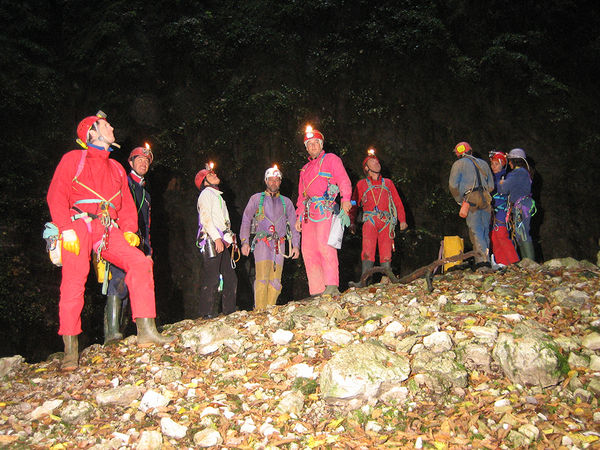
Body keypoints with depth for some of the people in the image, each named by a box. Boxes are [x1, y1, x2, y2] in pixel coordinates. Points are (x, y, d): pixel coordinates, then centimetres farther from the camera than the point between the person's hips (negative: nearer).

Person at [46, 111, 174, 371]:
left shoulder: (116, 168, 28)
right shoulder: (73, 159, 14)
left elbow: (127, 205, 22)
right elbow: (56, 196, 3)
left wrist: (129, 230, 4)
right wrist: (66, 229, -11)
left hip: (109, 231, 3)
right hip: (79, 226, -3)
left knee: (139, 262, -19)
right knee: (74, 282, -12)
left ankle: (146, 331, -22)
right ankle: (70, 350, -2)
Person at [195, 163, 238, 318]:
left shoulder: (218, 196, 29)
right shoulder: (206, 194, 2)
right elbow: (206, 219, -11)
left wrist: (230, 239, 16)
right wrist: (216, 238, -19)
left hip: (222, 242, 9)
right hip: (211, 241, -9)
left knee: (230, 278, 6)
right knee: (212, 279, -12)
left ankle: (230, 312, 11)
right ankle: (207, 314, -10)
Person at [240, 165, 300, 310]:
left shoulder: (286, 202, 21)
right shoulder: (256, 198, 15)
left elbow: (293, 224, 18)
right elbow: (246, 220, 10)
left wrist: (295, 245, 7)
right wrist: (245, 241, -2)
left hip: (279, 244, 3)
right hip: (262, 242, -3)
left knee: (275, 280, -3)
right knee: (262, 278, -16)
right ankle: (260, 311, -16)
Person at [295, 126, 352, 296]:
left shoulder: (331, 159, 11)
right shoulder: (305, 169, 30)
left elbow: (343, 180, -3)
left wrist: (345, 199, -20)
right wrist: (299, 216, 21)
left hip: (325, 208, -6)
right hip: (309, 211, 6)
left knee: (324, 244, -21)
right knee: (308, 249, -3)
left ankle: (332, 285, -22)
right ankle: (317, 291, -3)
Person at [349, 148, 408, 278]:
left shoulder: (388, 183, 24)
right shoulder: (362, 184, 18)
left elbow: (398, 202, 21)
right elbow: (354, 204, 15)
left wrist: (402, 220, 10)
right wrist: (352, 222, 3)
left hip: (386, 222, 2)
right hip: (370, 220, -2)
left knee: (386, 254, -4)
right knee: (368, 252, -17)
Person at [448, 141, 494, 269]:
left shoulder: (459, 164, 6)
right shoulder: (483, 163, 22)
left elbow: (453, 185, -2)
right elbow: (491, 186, 19)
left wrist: (460, 200, 9)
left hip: (471, 199, -5)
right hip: (486, 198, 5)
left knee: (476, 231, -7)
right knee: (485, 230, 9)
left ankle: (483, 261, -15)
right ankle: (484, 261, 9)